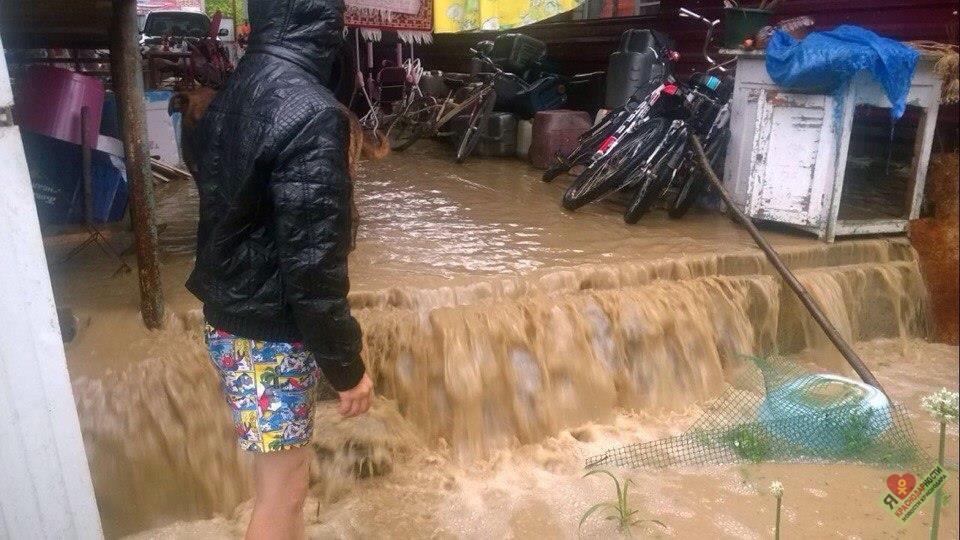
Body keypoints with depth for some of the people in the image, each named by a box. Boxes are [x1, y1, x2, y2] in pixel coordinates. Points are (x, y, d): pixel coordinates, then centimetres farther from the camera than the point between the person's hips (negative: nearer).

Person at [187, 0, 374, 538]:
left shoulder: (233, 93, 6)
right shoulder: (310, 112, -22)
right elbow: (312, 260, -24)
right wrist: (347, 365, -15)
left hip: (229, 315, 9)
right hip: (272, 332, -9)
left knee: (283, 472, 24)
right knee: (283, 488, 8)